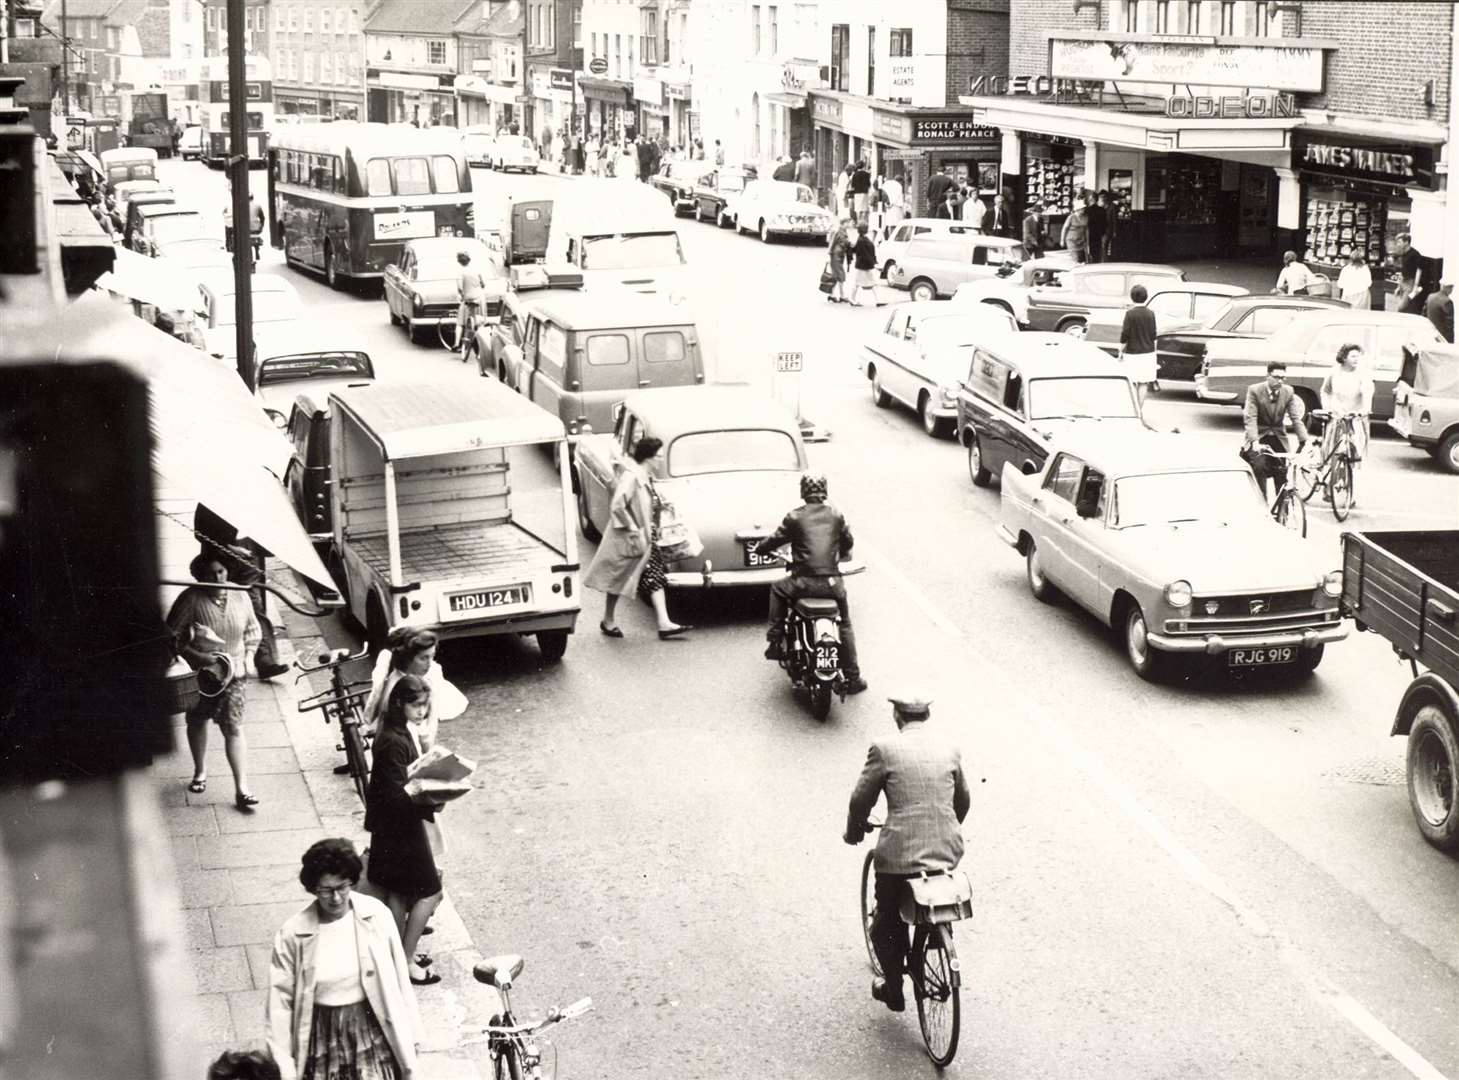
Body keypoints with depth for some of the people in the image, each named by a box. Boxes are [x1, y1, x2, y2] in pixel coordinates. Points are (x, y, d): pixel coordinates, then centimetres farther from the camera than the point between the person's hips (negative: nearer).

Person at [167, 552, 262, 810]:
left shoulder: (240, 596, -7)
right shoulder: (191, 599, -18)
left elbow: (253, 631, 8)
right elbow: (172, 636, -15)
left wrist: (246, 657, -4)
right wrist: (196, 656, -25)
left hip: (231, 674, 0)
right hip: (198, 673, 0)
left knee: (233, 729, -8)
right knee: (197, 722, 20)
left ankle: (242, 789, -8)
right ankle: (200, 771, 45)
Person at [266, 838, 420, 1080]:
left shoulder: (376, 916, -9)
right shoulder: (292, 935, -12)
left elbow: (398, 977, 0)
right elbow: (279, 1000, -6)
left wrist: (408, 1036, 5)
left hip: (370, 1026, 0)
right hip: (322, 1033, 0)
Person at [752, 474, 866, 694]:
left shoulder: (795, 517, -2)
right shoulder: (835, 515, 8)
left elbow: (776, 539, 7)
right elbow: (848, 541, 21)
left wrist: (758, 549, 28)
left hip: (804, 582, -2)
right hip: (833, 582, 2)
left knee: (777, 590, 29)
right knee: (845, 626, 21)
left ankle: (775, 642, 20)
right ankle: (853, 678, 20)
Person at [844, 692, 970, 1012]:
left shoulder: (885, 749, -6)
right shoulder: (949, 749, 6)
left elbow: (860, 800, 0)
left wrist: (854, 832, 20)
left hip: (899, 853, -3)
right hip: (947, 851, 4)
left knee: (885, 925, 19)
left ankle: (893, 990, 27)